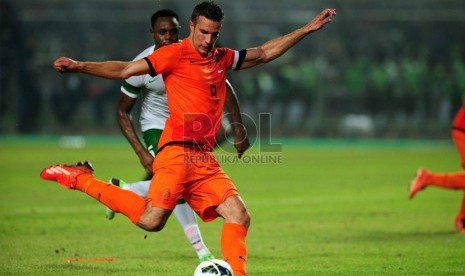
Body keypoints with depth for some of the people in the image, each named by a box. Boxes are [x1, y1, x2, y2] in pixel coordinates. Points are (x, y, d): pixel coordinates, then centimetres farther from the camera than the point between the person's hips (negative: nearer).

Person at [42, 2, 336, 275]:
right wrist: (79, 66, -20)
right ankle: (81, 178, -2)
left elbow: (264, 53, 30)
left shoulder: (222, 58, 18)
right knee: (152, 220, -17)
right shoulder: (176, 54, -2)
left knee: (240, 216, -5)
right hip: (178, 152, -7)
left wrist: (307, 29, 29)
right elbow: (125, 69, -8)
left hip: (205, 160, 7)